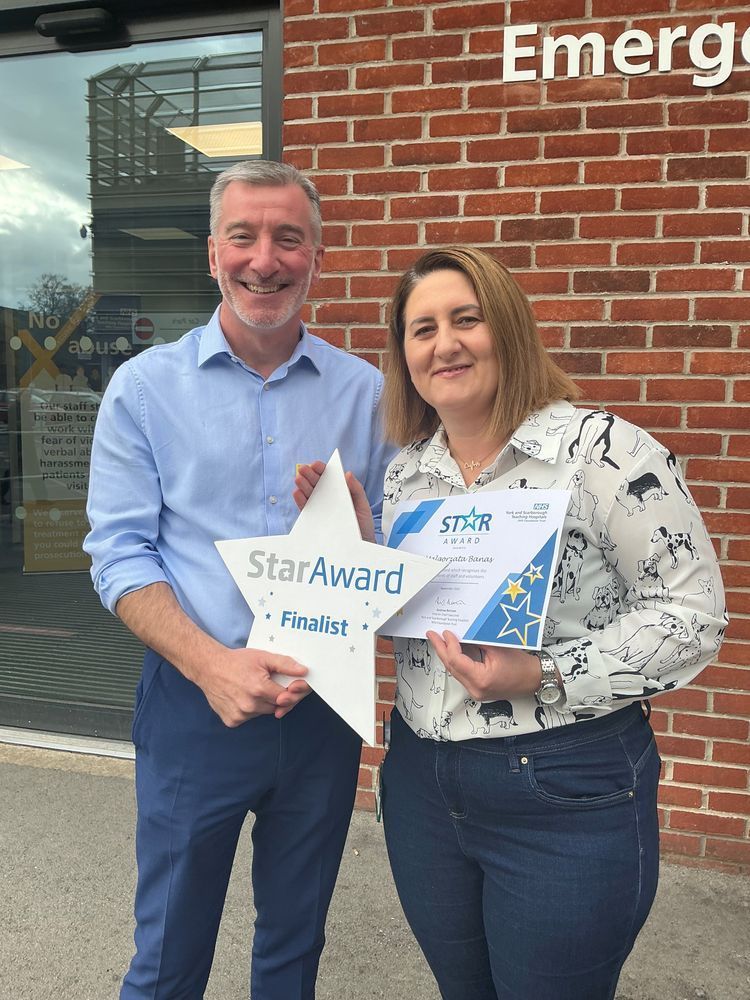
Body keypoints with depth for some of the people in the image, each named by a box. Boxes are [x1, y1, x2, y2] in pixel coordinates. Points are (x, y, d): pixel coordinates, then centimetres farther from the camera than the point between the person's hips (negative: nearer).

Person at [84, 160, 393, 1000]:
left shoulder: (364, 391, 1)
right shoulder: (145, 387, -4)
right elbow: (120, 553, -8)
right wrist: (211, 663, -21)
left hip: (325, 704, 2)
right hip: (193, 704, -1)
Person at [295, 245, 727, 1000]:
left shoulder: (603, 450, -15)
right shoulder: (406, 473, 4)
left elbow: (691, 613, -14)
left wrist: (544, 676, -23)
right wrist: (355, 535, -5)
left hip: (566, 796, -5)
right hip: (421, 783, 6)